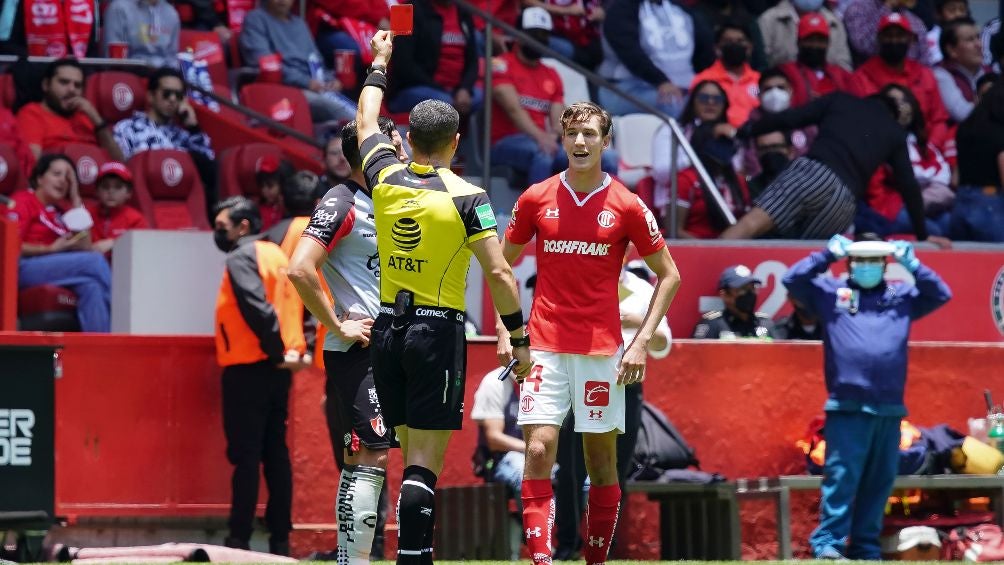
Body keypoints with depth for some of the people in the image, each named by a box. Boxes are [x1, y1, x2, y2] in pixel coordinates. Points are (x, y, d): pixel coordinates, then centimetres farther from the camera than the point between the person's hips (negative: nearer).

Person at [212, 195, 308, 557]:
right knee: (276, 454, 10)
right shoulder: (276, 254, 17)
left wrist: (278, 353, -17)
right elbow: (299, 303, 16)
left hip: (248, 368, -8)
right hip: (278, 370, 8)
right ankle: (280, 539, 10)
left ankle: (239, 540, -9)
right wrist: (296, 349, 8)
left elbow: (258, 308, -21)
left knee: (245, 455, -8)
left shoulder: (241, 258, -9)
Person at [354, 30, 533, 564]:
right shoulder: (465, 197, -10)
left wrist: (379, 64, 38)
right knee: (424, 463, -8)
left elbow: (366, 124, 24)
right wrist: (520, 340, -5)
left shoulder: (385, 178, 3)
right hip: (438, 331, -5)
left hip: (388, 328, 5)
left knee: (412, 454, 13)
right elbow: (498, 273, -12)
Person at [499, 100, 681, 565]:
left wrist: (642, 341, -2)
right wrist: (504, 330, 4)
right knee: (539, 449, -12)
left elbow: (669, 275, 6)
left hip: (602, 348, 0)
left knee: (601, 457, 4)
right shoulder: (536, 200, 4)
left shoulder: (626, 207, 0)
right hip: (544, 347, 0)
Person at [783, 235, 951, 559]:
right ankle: (828, 542, -10)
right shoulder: (830, 292, 10)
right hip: (847, 407, -4)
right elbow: (792, 281, 2)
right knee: (841, 475, -10)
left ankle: (866, 546, 13)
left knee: (880, 479, 6)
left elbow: (941, 294, 16)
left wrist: (912, 264, 8)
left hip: (889, 408, 4)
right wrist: (828, 255, -1)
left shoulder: (902, 297, 18)